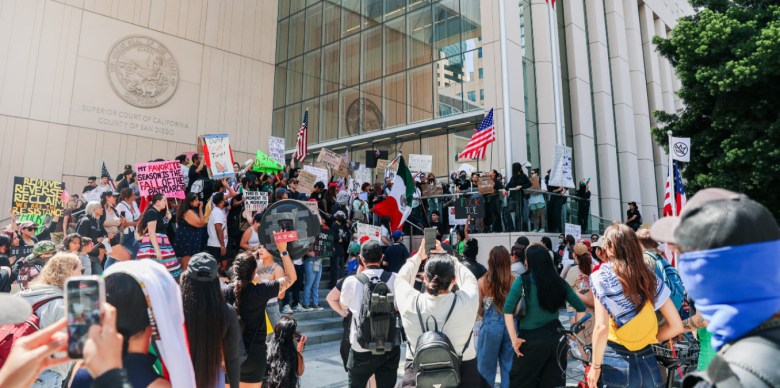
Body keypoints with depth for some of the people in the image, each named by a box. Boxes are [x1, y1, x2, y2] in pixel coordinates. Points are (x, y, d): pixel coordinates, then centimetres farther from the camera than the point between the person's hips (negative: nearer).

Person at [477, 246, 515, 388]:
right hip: (510, 324, 2)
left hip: (491, 325, -2)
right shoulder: (514, 280, -7)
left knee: (486, 364, 13)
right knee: (509, 363, 16)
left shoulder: (483, 282, -10)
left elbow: (478, 309, -3)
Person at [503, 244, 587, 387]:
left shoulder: (522, 281, -7)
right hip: (555, 337, 4)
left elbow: (508, 310, -16)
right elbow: (581, 308, 8)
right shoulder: (558, 281, 3)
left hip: (532, 340, -4)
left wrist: (514, 339, -12)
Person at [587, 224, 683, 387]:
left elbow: (602, 327, -18)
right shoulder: (651, 277, 3)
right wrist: (647, 339, 14)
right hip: (648, 362, 4)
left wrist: (595, 366, -8)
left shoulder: (601, 277, -10)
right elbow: (676, 326, 4)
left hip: (615, 363, -4)